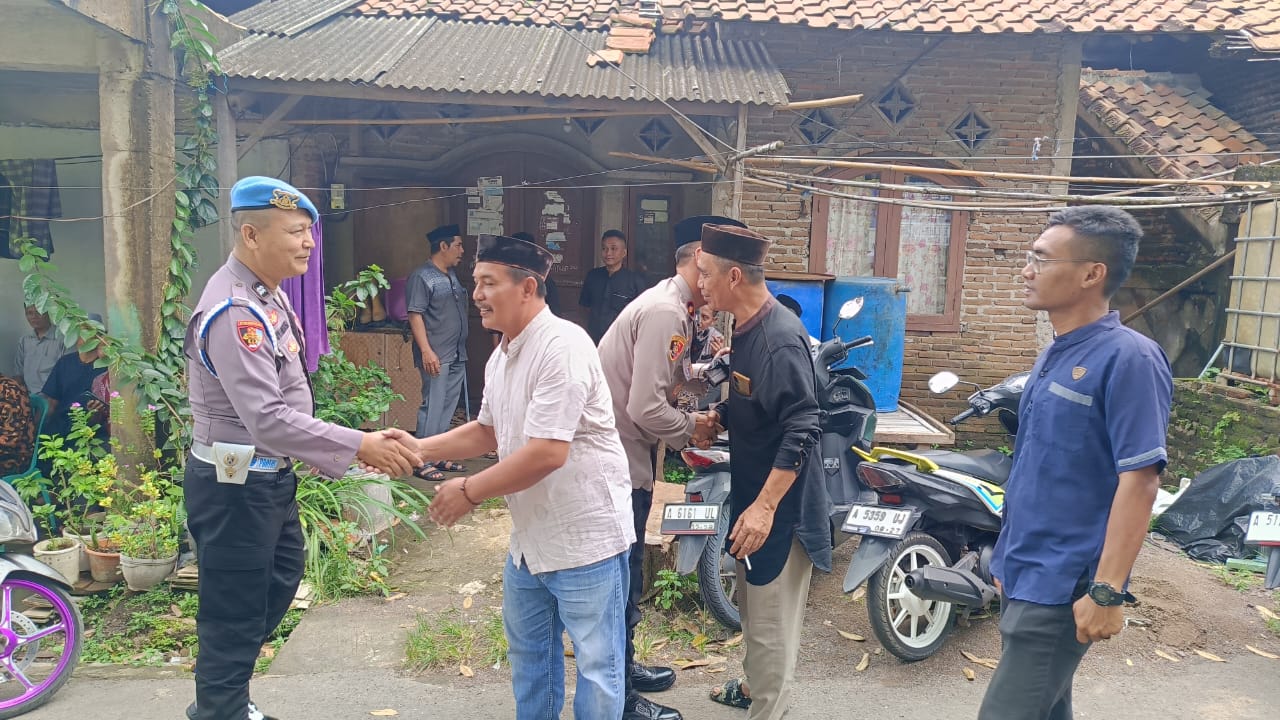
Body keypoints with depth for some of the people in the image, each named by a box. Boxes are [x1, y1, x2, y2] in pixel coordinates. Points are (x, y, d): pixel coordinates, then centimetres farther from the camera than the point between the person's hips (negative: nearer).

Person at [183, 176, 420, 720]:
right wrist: (360, 446, -31)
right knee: (234, 616, 3)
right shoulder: (234, 312, -25)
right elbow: (268, 420, -32)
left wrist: (305, 450, 15)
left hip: (269, 476, 11)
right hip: (235, 486, -11)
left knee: (279, 584, 25)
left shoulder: (267, 294, 7)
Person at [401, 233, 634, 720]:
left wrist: (470, 491, -16)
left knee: (596, 665, 5)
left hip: (585, 536, -9)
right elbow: (488, 432, 20)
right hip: (530, 537, 9)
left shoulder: (562, 346, -22)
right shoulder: (501, 356, 8)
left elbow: (547, 453, -27)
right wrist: (418, 449, 7)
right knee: (528, 654, 23)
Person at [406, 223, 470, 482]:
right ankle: (423, 462, -1)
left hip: (457, 355, 9)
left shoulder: (452, 275, 16)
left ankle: (439, 456, 21)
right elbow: (415, 315, -15)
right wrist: (426, 350, -22)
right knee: (432, 407, -8)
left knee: (448, 407, 12)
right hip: (436, 356, -9)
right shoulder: (422, 276, -10)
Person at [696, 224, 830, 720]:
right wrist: (719, 415, 3)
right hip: (751, 492, 10)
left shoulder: (780, 339, -24)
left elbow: (801, 432, -28)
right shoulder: (746, 329, 6)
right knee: (752, 604, 26)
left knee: (771, 620, 2)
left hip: (779, 505, -10)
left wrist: (764, 506, -29)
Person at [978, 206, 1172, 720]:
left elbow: (1139, 481, -19)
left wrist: (1107, 591, -22)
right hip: (1024, 577, 8)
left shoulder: (1128, 358, -15)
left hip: (1062, 587, -8)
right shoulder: (1053, 356, 11)